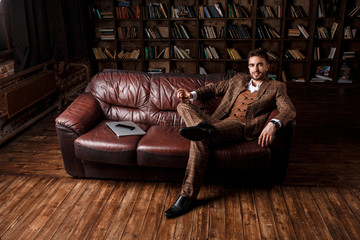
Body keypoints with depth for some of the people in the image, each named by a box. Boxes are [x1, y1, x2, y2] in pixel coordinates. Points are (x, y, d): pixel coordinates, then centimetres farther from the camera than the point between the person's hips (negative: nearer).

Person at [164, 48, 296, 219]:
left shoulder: (276, 87, 14)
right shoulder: (239, 79, 29)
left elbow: (289, 110, -3)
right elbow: (215, 88, 32)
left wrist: (273, 124, -28)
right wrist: (193, 95, 9)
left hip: (241, 127, -6)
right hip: (220, 123, 6)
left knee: (200, 139, -36)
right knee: (183, 105, -14)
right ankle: (204, 127, -42)